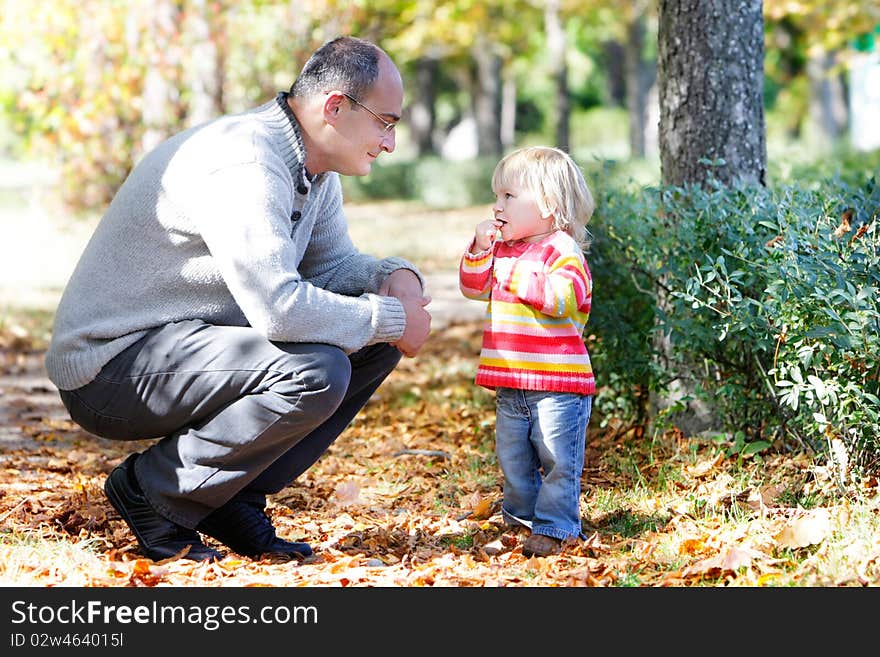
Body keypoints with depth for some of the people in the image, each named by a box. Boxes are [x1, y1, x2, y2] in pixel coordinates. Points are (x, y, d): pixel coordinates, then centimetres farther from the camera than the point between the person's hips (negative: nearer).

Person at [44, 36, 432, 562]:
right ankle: (151, 490, -10)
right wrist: (390, 319, -20)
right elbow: (279, 307, -33)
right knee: (315, 374, -29)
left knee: (374, 343, 2)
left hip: (191, 343, 10)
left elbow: (331, 263, 18)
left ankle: (234, 498, 3)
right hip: (112, 368, -10)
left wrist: (395, 276, -5)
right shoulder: (242, 165, -25)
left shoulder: (314, 167, 7)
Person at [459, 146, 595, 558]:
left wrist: (517, 277, -21)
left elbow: (562, 297, -26)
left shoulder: (562, 250, -12)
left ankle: (554, 527, 2)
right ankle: (520, 517, 29)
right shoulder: (503, 250, 13)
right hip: (511, 384, 8)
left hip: (557, 384, -8)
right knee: (513, 459, 16)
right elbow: (473, 287, 15)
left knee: (557, 459, -4)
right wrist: (480, 250, 0)